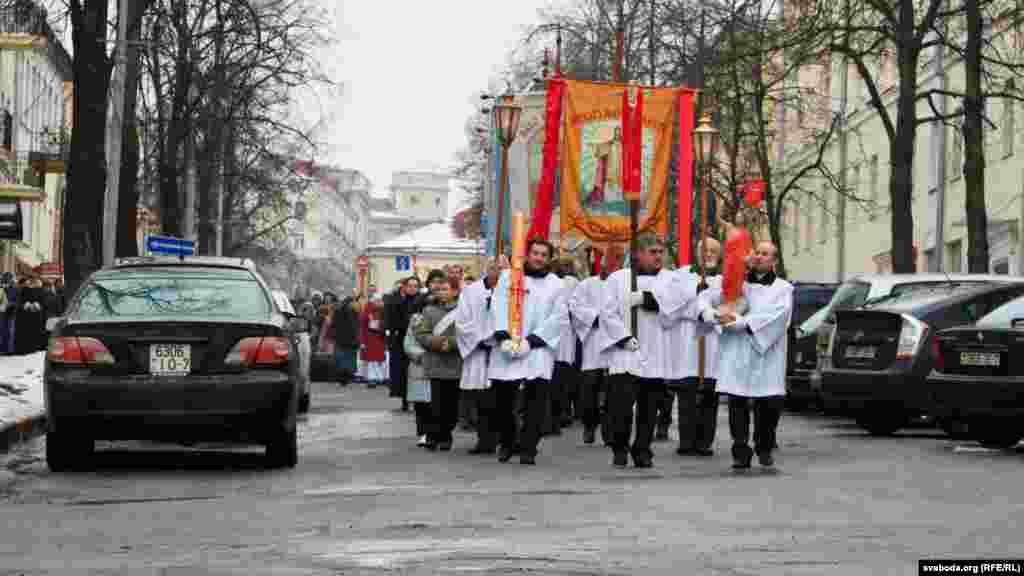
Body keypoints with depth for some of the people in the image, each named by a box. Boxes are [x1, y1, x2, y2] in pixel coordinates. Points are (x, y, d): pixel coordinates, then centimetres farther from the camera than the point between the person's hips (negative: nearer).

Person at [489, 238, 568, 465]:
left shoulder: (556, 285, 9)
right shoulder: (508, 276, 11)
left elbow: (557, 318, 0)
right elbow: (499, 307, 1)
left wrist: (531, 341, -11)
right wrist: (503, 336, -14)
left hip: (538, 348, -1)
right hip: (507, 348, 1)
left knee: (536, 397, -13)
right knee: (502, 398, 3)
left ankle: (527, 448, -10)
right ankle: (507, 442, 25)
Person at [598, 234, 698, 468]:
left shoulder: (671, 279, 10)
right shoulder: (618, 279, 6)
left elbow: (684, 293, -11)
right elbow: (609, 312, 0)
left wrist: (648, 298, -16)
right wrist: (624, 337, -12)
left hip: (655, 355, 2)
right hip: (625, 353, -2)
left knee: (649, 409, 5)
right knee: (622, 403, -11)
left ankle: (642, 451, 15)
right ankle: (620, 449, 5)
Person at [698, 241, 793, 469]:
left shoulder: (783, 288, 9)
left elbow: (777, 314, -9)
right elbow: (706, 298, 10)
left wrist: (740, 322, -15)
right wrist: (712, 314, -14)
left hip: (766, 355, -1)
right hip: (736, 354, 1)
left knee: (770, 403, -5)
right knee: (738, 403, -5)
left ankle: (764, 449, 17)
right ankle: (741, 453, -1)